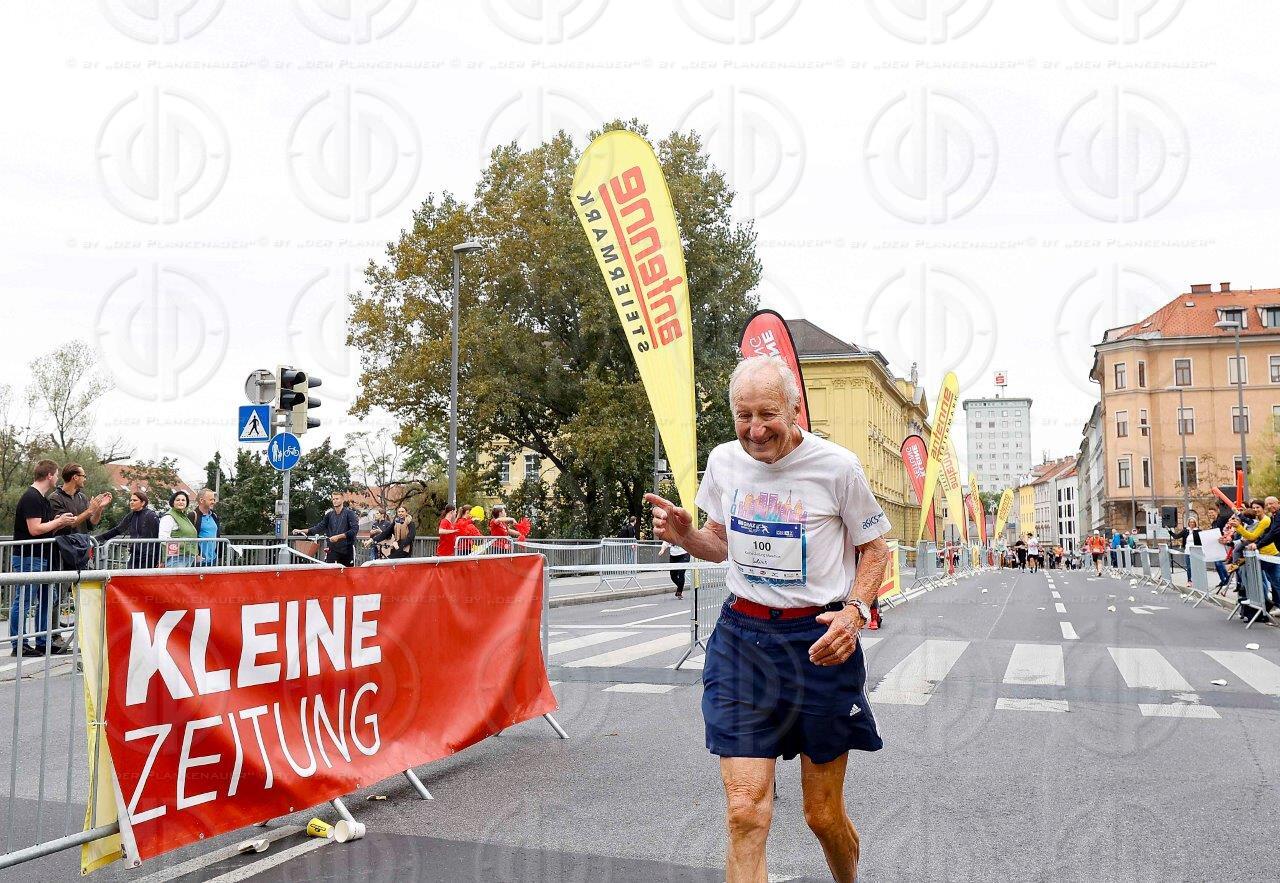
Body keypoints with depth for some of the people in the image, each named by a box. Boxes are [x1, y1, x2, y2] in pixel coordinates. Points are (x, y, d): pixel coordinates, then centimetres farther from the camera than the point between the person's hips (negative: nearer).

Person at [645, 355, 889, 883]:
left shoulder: (837, 466, -9)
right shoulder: (723, 462, 2)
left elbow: (875, 548, 2)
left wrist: (856, 611, -15)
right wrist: (685, 536, -6)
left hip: (818, 640, -2)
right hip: (742, 635, 2)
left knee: (824, 816, 11)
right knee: (745, 814, -7)